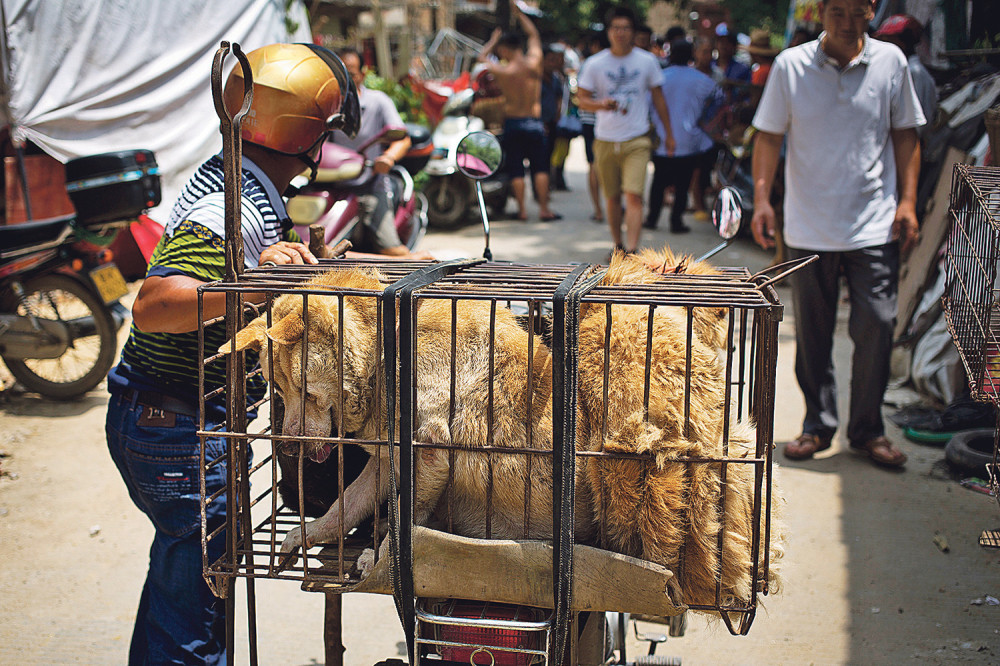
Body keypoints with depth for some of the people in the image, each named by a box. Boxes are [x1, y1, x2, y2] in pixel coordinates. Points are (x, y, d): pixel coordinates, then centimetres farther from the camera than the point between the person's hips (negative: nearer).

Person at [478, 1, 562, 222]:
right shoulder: (533, 63, -5)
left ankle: (521, 210, 6)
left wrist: (494, 39, 23)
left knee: (516, 169, 5)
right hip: (534, 121, 1)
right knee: (540, 167, 5)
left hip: (512, 123, -1)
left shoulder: (502, 71, -11)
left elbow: (482, 56, 9)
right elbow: (534, 34, 13)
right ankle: (544, 209, 3)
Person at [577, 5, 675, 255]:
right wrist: (601, 104, -21)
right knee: (612, 198, 10)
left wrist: (669, 133, 14)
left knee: (633, 196, -15)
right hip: (605, 141, 1)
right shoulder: (595, 64, 0)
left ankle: (631, 252, -19)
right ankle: (618, 244, 30)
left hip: (637, 140, -1)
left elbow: (658, 98, 11)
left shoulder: (647, 61, 2)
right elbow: (582, 100, 1)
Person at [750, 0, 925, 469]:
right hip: (809, 227, 0)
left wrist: (907, 201, 3)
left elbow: (905, 133, 9)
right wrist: (761, 198, -8)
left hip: (875, 226, 0)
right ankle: (818, 425, 23)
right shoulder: (790, 65, -2)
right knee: (812, 333, 7)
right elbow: (769, 135, 2)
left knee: (877, 326, -2)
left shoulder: (891, 61, 2)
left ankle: (867, 429, 14)